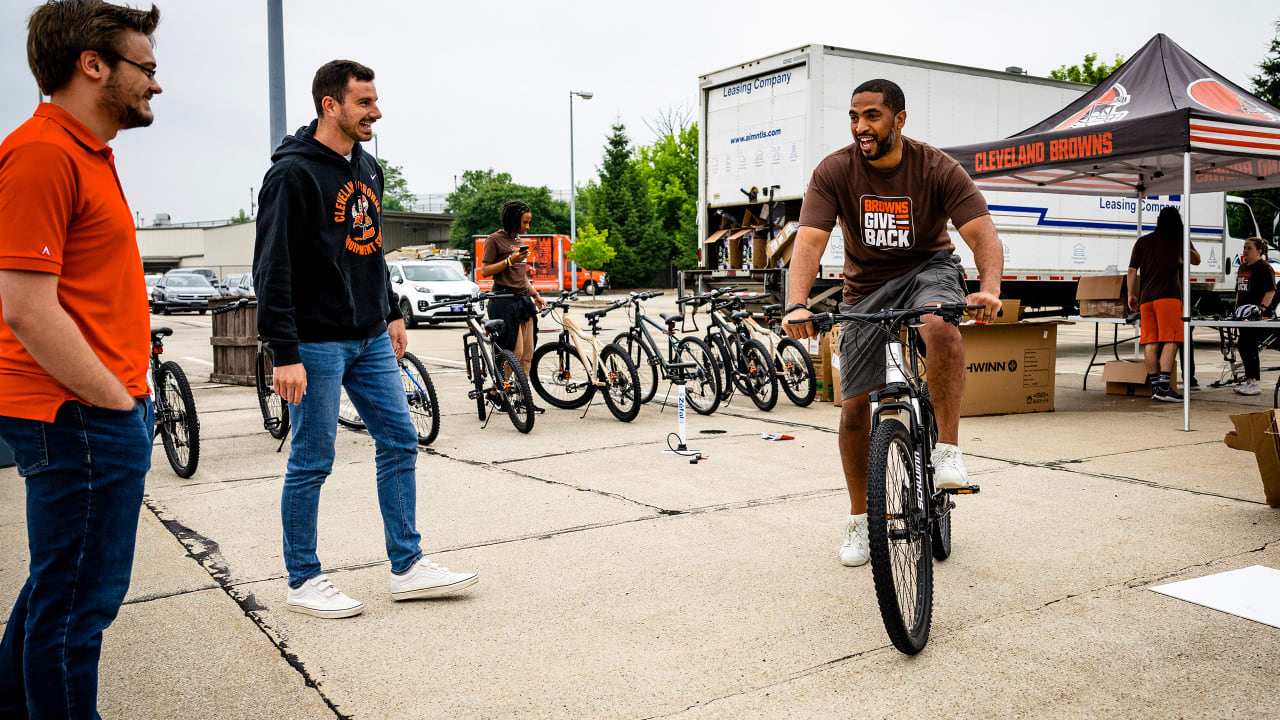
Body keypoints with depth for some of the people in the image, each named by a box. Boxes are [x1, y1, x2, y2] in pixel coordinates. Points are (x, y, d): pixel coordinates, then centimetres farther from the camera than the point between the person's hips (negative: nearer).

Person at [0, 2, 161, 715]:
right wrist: (118, 401, -15)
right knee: (77, 602, 1)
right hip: (83, 417, -10)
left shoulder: (86, 153, 16)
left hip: (106, 407, 10)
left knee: (58, 589, 22)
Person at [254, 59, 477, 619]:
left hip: (371, 340, 8)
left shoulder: (367, 169, 13)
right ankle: (303, 582, 16)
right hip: (317, 343, -8)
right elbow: (273, 269, -17)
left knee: (400, 442, 7)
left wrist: (392, 313, 20)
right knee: (311, 463, 1)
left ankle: (407, 568, 17)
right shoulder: (294, 173, -12)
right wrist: (284, 353, -21)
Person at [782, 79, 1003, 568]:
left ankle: (948, 450, -25)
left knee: (939, 325, -39)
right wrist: (797, 305, -43)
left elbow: (983, 234, -24)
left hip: (927, 269, -1)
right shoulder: (834, 172, -14)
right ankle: (859, 519, 18)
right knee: (855, 405, 0)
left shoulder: (938, 169, -16)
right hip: (866, 286, 2)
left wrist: (989, 288, -45)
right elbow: (809, 240, -25)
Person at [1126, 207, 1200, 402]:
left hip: (1146, 297, 4)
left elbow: (1132, 270, 11)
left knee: (1150, 341, 4)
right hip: (1168, 296, -4)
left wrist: (1131, 294, 17)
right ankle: (1163, 386, -17)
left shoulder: (1142, 241, 14)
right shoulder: (1180, 239, 6)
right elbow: (1197, 260, 21)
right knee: (1170, 341, -7)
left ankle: (1155, 386, 6)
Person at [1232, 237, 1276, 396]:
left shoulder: (1264, 268, -8)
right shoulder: (1243, 267, 18)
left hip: (1258, 316, -9)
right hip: (1244, 315, 9)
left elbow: (1271, 291, -16)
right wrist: (1236, 309, 21)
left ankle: (1252, 382, -13)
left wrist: (1262, 307, -27)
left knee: (1246, 345, -16)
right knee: (1249, 348, 11)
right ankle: (1250, 379, 18)